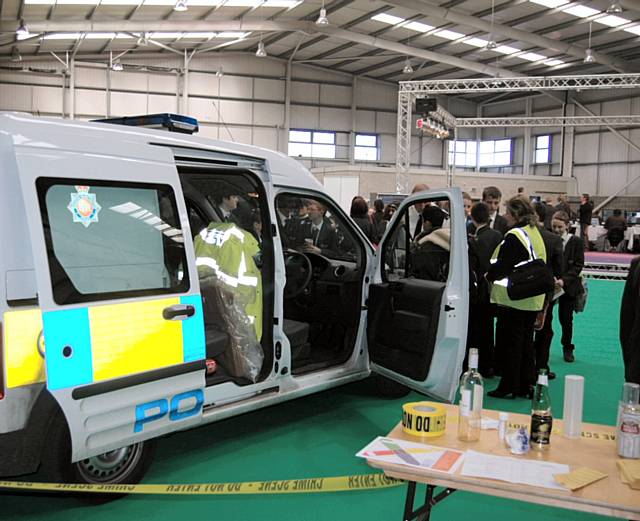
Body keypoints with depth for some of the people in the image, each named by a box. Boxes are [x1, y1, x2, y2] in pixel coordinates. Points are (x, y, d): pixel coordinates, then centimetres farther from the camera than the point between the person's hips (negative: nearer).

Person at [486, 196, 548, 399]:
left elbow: (501, 265, -17)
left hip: (513, 299, -9)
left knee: (509, 342, 1)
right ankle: (526, 385, 23)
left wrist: (489, 275, 3)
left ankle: (509, 387, 8)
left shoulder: (514, 236, -17)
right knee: (526, 342, 15)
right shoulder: (535, 233, 11)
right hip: (532, 299, 9)